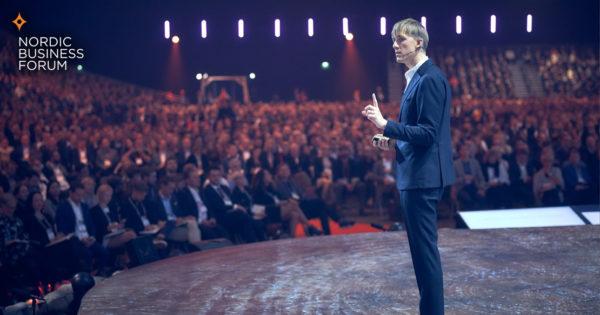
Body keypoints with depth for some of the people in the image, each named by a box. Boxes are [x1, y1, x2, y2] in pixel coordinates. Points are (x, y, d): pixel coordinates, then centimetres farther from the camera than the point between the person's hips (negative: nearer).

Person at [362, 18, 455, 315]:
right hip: (414, 176, 11)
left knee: (425, 249, -5)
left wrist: (386, 125, -24)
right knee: (421, 247, 17)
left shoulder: (430, 79, -15)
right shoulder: (417, 78, 16)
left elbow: (428, 133, -21)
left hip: (423, 176, -11)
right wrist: (395, 141, 10)